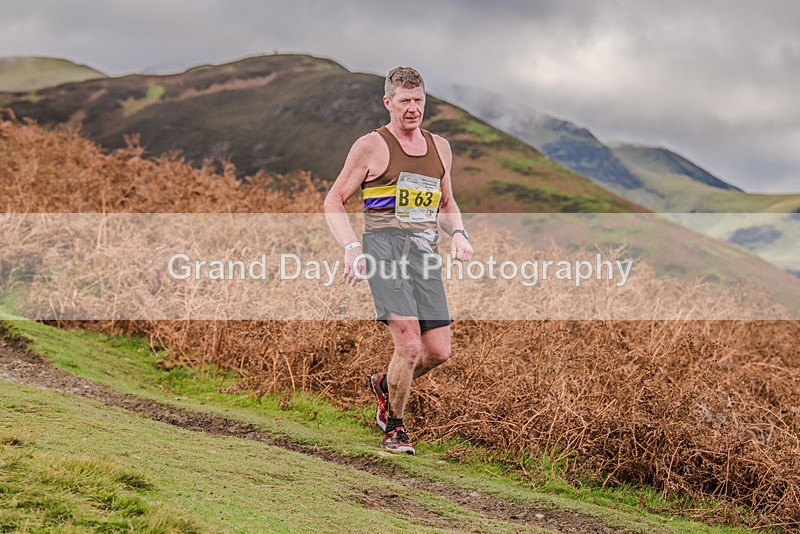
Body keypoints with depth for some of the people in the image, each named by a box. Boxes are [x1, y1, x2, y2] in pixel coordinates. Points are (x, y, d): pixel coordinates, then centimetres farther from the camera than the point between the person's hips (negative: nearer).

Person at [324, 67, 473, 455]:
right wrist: (351, 247, -12)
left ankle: (385, 385, 31)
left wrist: (458, 234, 7)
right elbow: (334, 201, 3)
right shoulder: (371, 146, 1)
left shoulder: (440, 148, 17)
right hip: (384, 248, -5)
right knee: (409, 346, -16)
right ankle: (393, 428, 6)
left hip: (425, 254, 5)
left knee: (438, 352, 0)